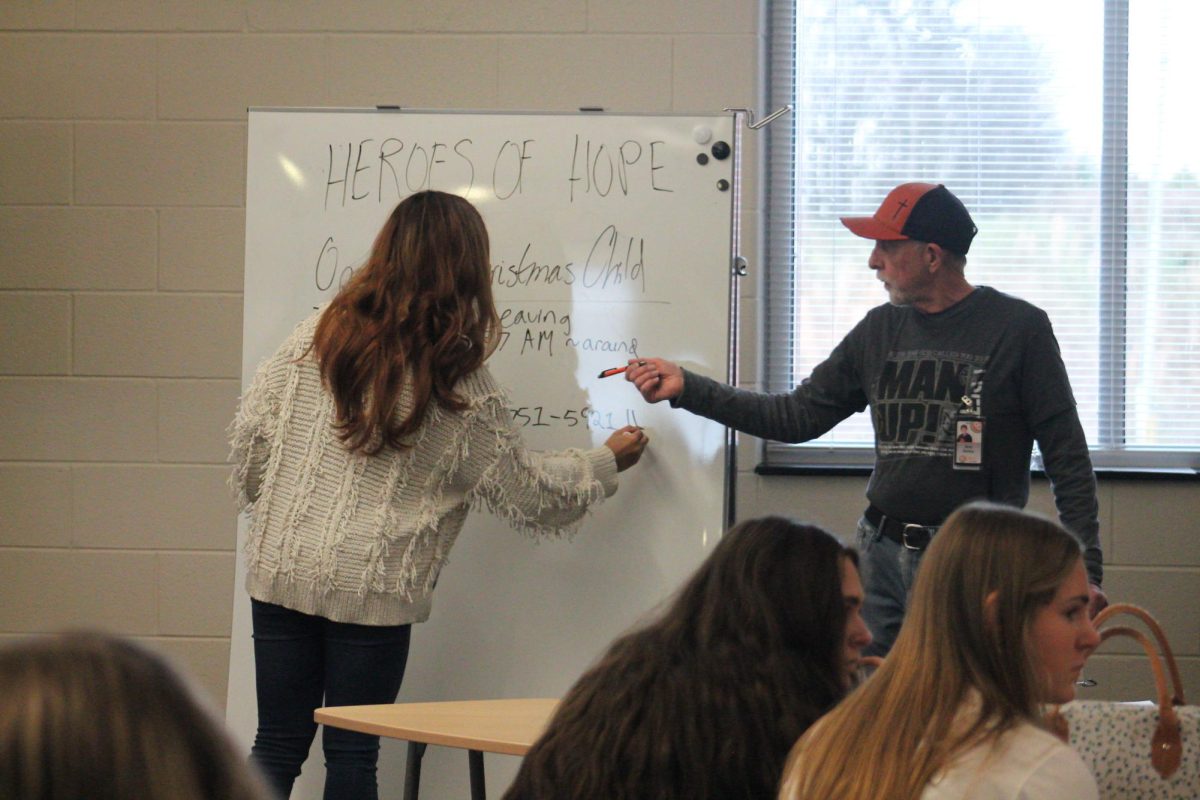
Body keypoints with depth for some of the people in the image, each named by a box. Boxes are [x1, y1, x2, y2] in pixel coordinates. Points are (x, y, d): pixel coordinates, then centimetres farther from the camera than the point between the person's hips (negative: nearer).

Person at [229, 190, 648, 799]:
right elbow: (526, 493, 3)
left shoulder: (318, 336, -1)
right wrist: (604, 464, 19)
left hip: (281, 569, 3)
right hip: (373, 589, -3)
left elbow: (252, 433, 3)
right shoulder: (460, 384, -8)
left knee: (277, 746, 9)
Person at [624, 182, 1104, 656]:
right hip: (882, 557, 5)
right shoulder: (881, 330, 12)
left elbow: (1067, 457, -4)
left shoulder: (1018, 328, -4)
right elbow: (798, 416, 16)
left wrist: (1084, 572, -10)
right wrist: (687, 389, 10)